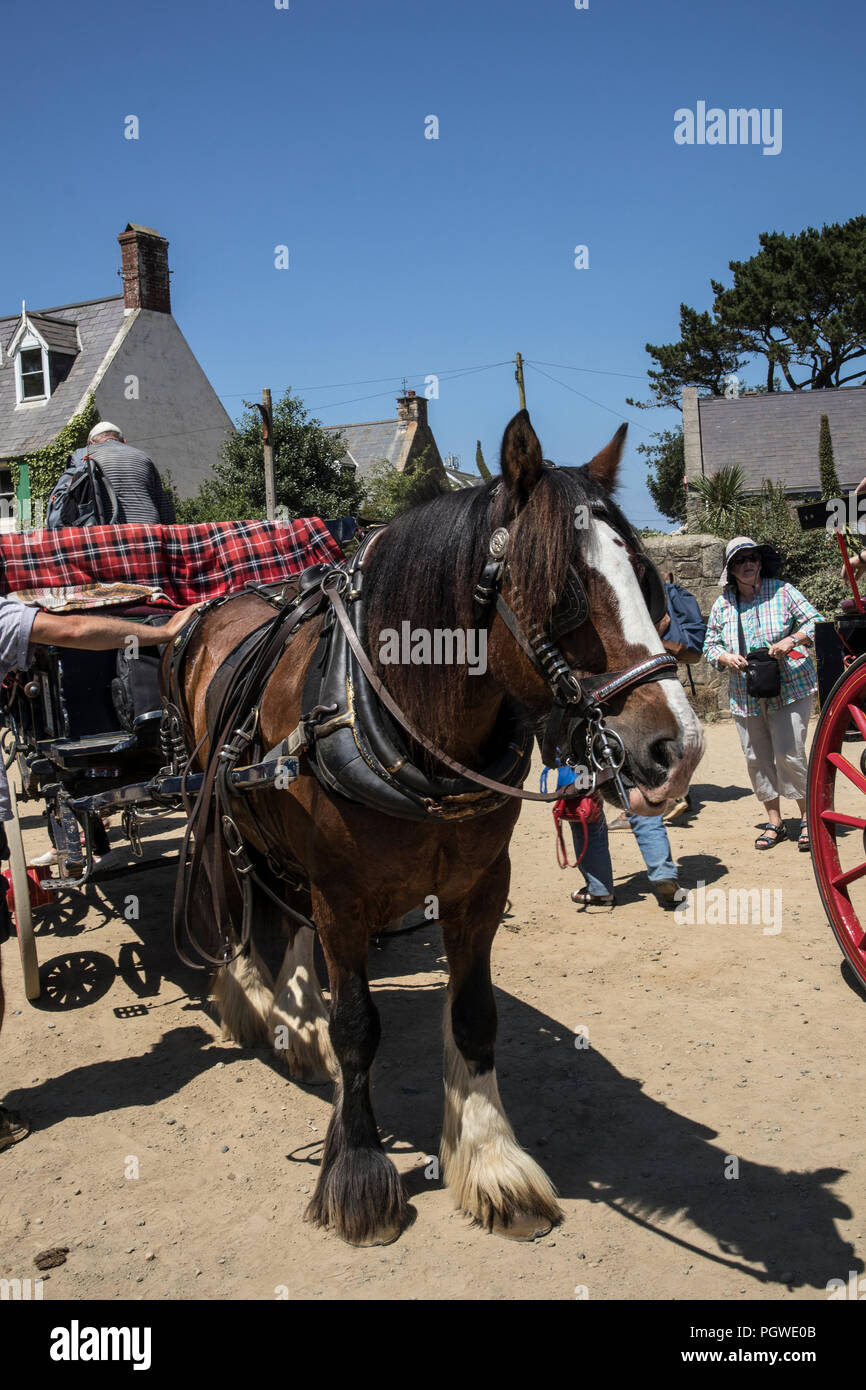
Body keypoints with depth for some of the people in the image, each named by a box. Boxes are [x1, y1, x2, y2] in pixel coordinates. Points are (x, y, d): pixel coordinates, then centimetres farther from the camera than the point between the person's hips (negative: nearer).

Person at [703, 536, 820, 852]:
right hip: (745, 696, 4)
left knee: (789, 754, -9)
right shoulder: (722, 605, 7)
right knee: (757, 760, 5)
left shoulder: (782, 591, -1)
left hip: (790, 688, -3)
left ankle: (808, 817, 9)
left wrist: (792, 641, -20)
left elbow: (815, 621, -2)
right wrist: (726, 658, -9)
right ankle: (774, 823, 19)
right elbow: (710, 646, 12)